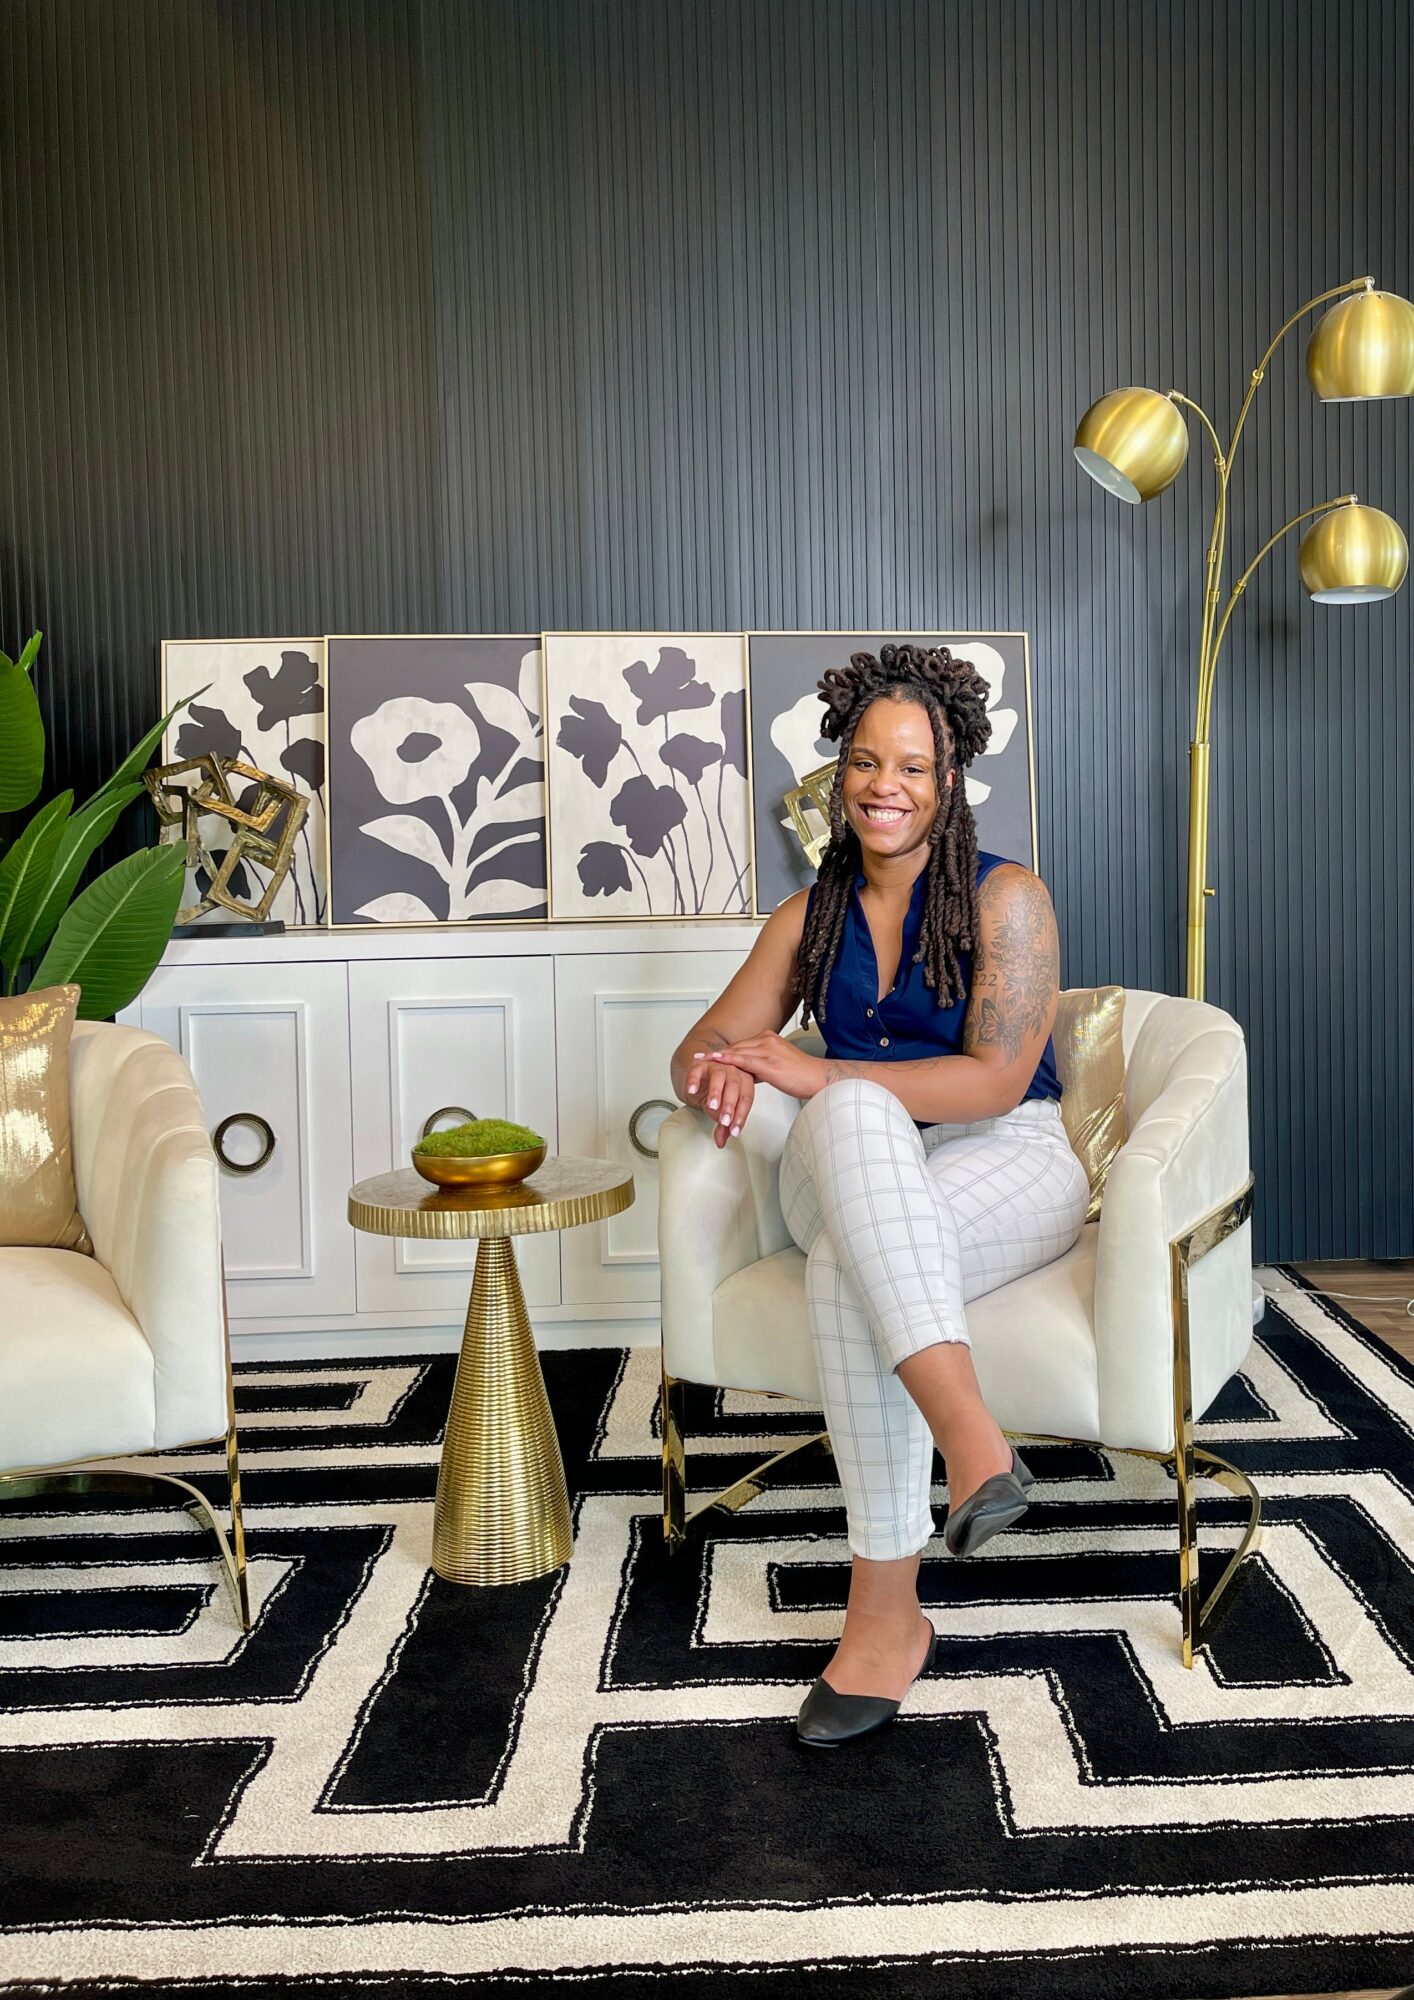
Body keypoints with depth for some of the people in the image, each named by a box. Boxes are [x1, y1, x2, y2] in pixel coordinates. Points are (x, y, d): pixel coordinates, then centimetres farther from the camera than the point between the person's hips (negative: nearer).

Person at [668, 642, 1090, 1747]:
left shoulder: (1006, 896, -3)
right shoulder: (812, 913, 12)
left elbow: (996, 1079, -15)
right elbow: (705, 1047, 12)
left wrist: (814, 1074, -21)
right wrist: (722, 1074, -15)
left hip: (1006, 1160, -3)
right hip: (849, 1174, 4)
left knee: (849, 1267, -36)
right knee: (855, 1111, -36)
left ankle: (887, 1607, -30)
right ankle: (969, 1433, -45)